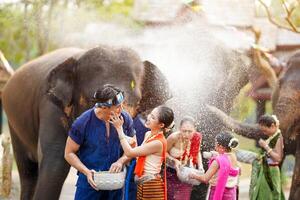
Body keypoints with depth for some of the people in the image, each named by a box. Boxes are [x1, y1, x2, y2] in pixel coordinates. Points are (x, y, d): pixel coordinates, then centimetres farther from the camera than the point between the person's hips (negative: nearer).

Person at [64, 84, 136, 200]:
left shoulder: (125, 119, -4)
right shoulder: (83, 123, -13)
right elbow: (69, 153, -5)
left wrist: (120, 161, -13)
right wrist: (86, 172, -20)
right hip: (90, 182, -3)